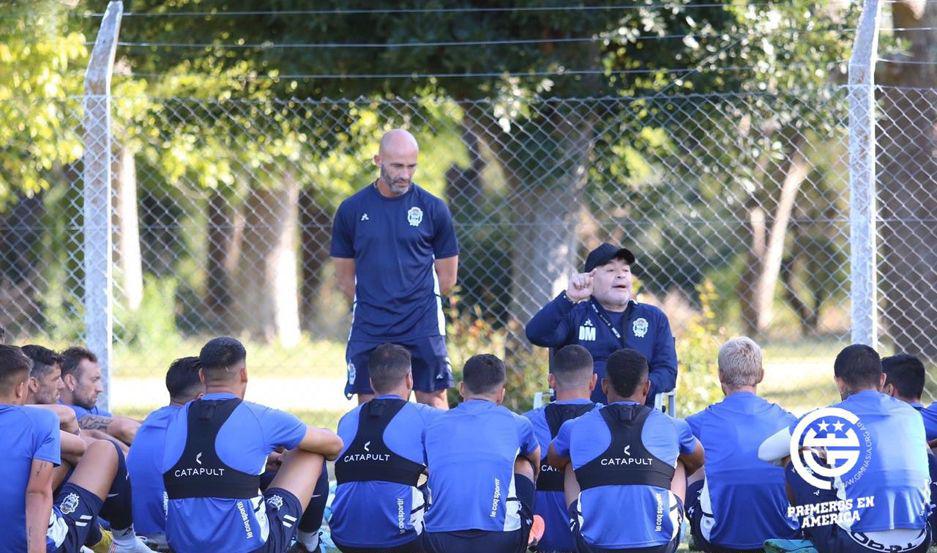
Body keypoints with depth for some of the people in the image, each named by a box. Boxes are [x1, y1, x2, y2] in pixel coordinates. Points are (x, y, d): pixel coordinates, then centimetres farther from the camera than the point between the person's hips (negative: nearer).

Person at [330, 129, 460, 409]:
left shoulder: (433, 209, 2)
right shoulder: (352, 210, 4)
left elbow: (447, 278, 8)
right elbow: (346, 278, 11)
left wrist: (417, 302, 8)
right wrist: (372, 306, 8)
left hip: (422, 326, -1)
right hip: (369, 331, 1)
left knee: (433, 401, -3)